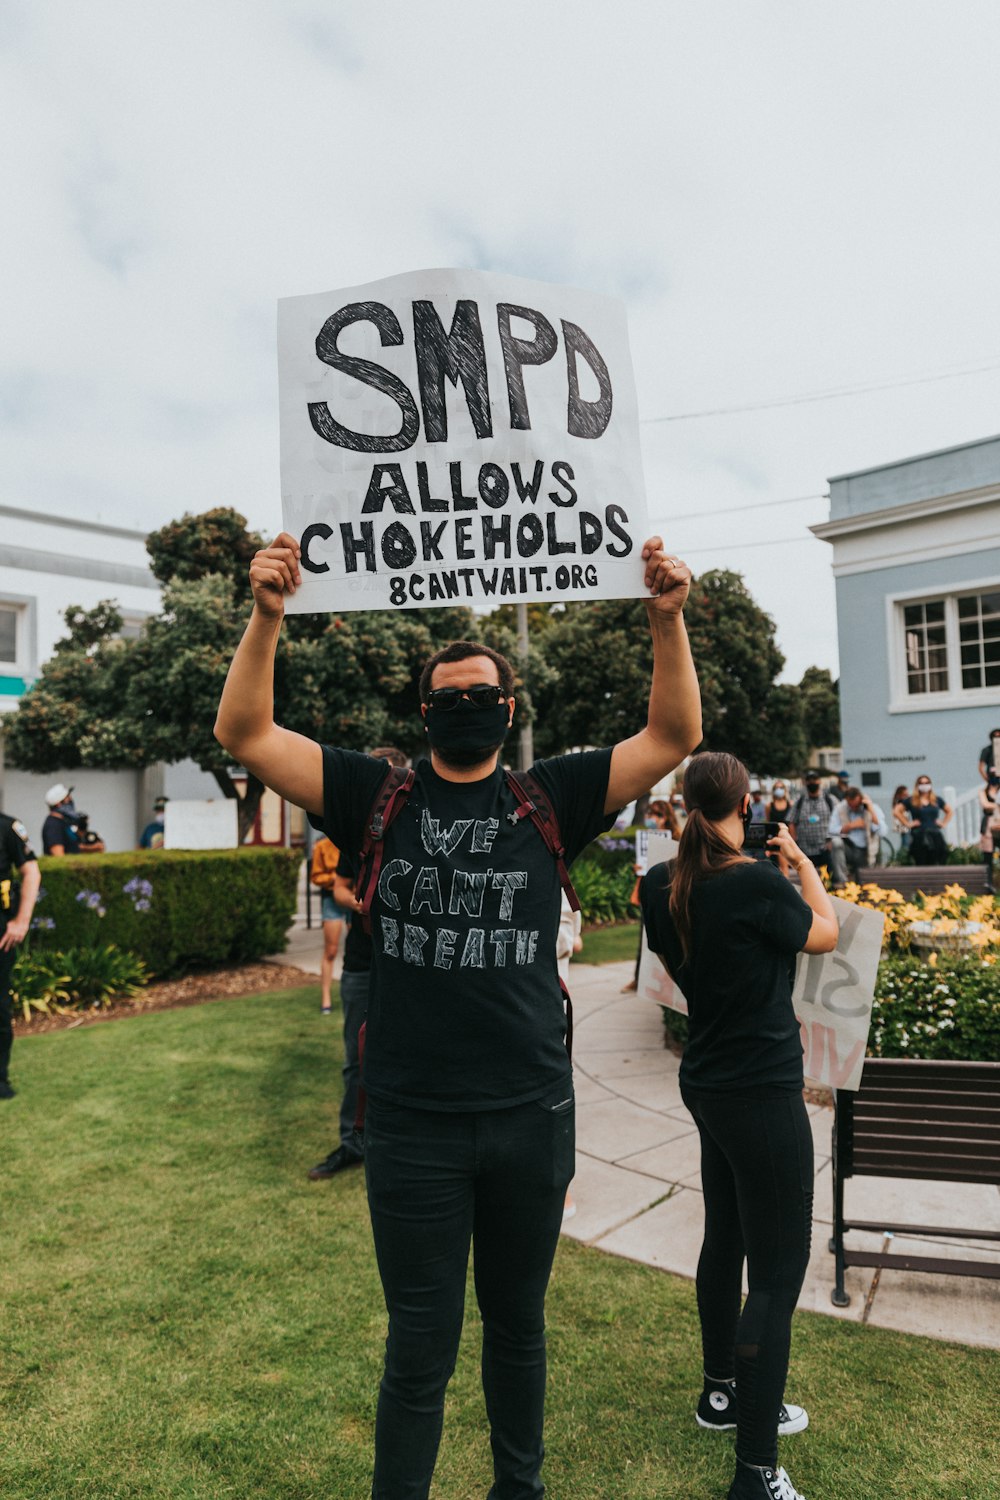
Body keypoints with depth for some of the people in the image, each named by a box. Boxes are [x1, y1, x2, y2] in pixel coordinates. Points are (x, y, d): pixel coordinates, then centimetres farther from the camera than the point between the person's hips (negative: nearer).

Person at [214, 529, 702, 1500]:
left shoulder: (549, 797, 1)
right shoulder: (378, 794, -1)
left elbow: (674, 736, -4)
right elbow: (245, 734, -7)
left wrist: (667, 619, -15)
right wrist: (267, 615, -19)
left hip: (532, 1116, 2)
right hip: (413, 1121, -1)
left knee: (517, 1324, 23)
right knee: (421, 1345, 12)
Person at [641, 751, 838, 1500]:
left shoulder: (663, 885, -2)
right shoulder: (757, 883, -23)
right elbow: (825, 934, -4)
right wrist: (801, 860, 8)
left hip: (708, 1083, 8)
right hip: (764, 1093, -8)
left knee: (726, 1239, 23)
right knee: (778, 1274, 3)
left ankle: (724, 1393, 41)